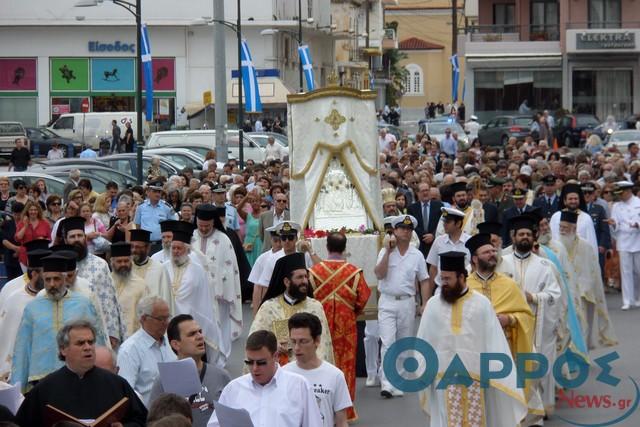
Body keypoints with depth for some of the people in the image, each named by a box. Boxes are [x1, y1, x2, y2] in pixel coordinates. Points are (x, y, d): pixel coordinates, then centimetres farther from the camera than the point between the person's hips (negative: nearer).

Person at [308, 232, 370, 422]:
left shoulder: (315, 271, -10)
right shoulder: (354, 272, -10)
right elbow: (363, 299, -5)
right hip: (346, 326, 0)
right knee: (345, 364, 9)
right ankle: (346, 410, 14)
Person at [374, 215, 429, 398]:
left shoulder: (417, 255, 6)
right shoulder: (385, 252, 2)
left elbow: (424, 281, 8)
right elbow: (379, 274, -11)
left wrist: (425, 304, -1)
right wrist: (388, 252, -15)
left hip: (407, 302, 3)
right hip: (387, 302, -2)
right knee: (388, 342, -12)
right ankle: (387, 383, -16)